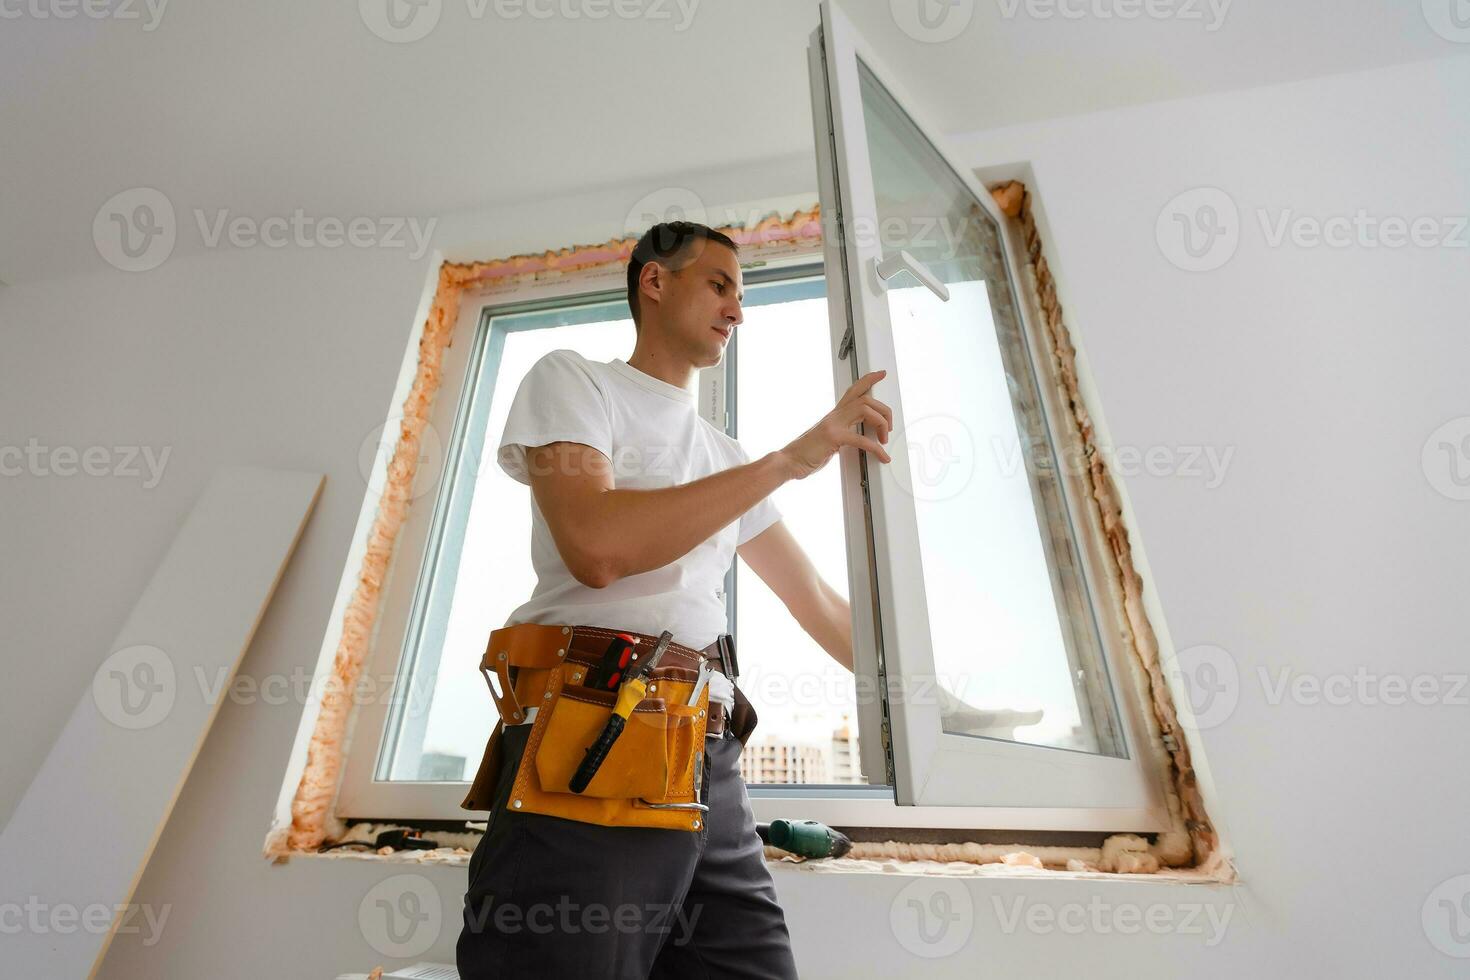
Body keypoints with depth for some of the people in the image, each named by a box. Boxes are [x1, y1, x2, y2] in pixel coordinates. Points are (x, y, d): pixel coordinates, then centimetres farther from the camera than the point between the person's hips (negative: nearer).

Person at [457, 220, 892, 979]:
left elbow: (818, 603, 20)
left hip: (708, 759, 6)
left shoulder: (725, 457, 19)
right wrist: (793, 457, -14)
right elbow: (596, 547, -18)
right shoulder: (571, 378, 3)